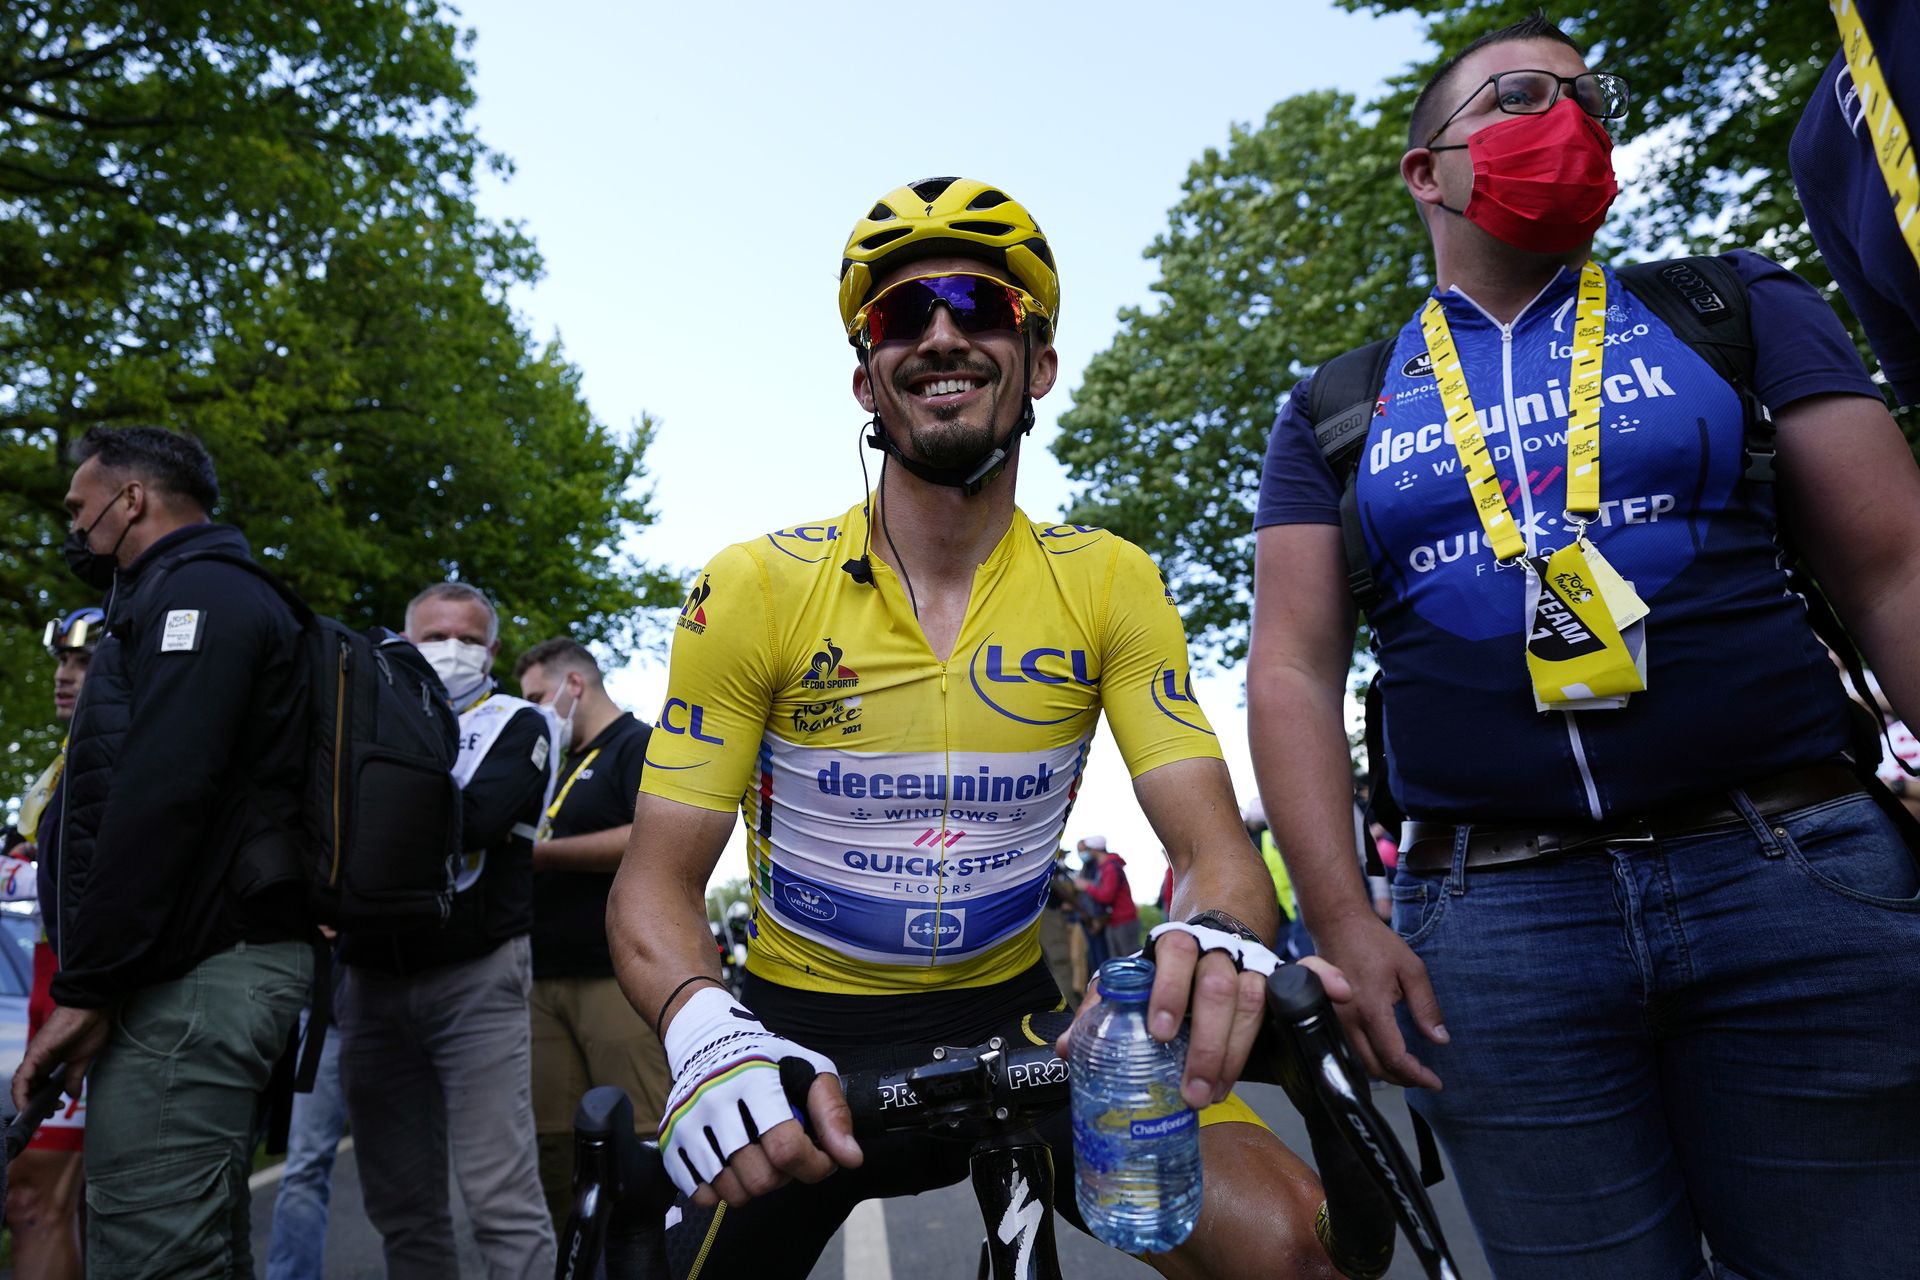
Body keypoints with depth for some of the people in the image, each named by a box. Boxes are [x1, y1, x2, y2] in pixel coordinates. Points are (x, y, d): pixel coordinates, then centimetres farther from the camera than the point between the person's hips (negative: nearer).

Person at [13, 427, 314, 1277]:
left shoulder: (197, 596, -8)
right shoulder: (214, 595, 24)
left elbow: (159, 798, -20)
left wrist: (84, 986, -17)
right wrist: (92, 978, 20)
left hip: (194, 977, -10)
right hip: (201, 967, 10)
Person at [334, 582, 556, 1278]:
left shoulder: (517, 726, 2)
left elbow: (471, 822, -16)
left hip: (475, 979, -4)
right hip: (371, 982, 5)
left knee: (502, 1198, -6)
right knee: (401, 1207, 11)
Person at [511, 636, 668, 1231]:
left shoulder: (639, 745, -1)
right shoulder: (562, 764, 25)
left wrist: (539, 851, -13)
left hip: (620, 978, -8)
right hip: (548, 982, 8)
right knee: (550, 1151, 7)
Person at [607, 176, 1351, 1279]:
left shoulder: (1113, 586, -6)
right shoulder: (754, 589, -10)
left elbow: (1212, 842, -11)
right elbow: (656, 881, -11)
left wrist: (1216, 937, -35)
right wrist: (706, 1029, -32)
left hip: (1016, 1021, 0)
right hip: (805, 1033, 1)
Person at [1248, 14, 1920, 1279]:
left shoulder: (1740, 309, 12)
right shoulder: (1336, 411, 10)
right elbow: (1295, 673, 3)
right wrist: (1343, 922, -6)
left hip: (1796, 878, 1)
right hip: (1491, 919, 0)